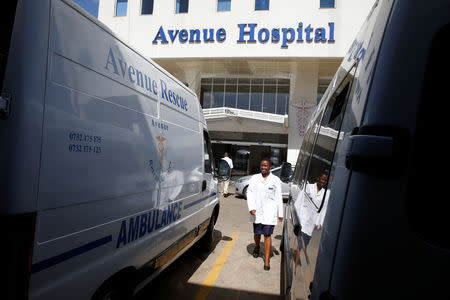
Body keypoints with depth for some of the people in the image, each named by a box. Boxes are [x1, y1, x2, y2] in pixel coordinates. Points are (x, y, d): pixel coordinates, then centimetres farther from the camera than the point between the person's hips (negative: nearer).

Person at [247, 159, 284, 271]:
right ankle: (257, 247, 45)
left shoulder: (275, 180, 2)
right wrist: (251, 208, -13)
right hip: (257, 211, 2)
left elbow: (278, 197, 3)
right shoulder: (254, 178, 4)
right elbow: (250, 193, 0)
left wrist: (280, 213, 4)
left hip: (269, 212, -2)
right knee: (257, 233, 14)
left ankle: (267, 259, 7)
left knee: (267, 235, -3)